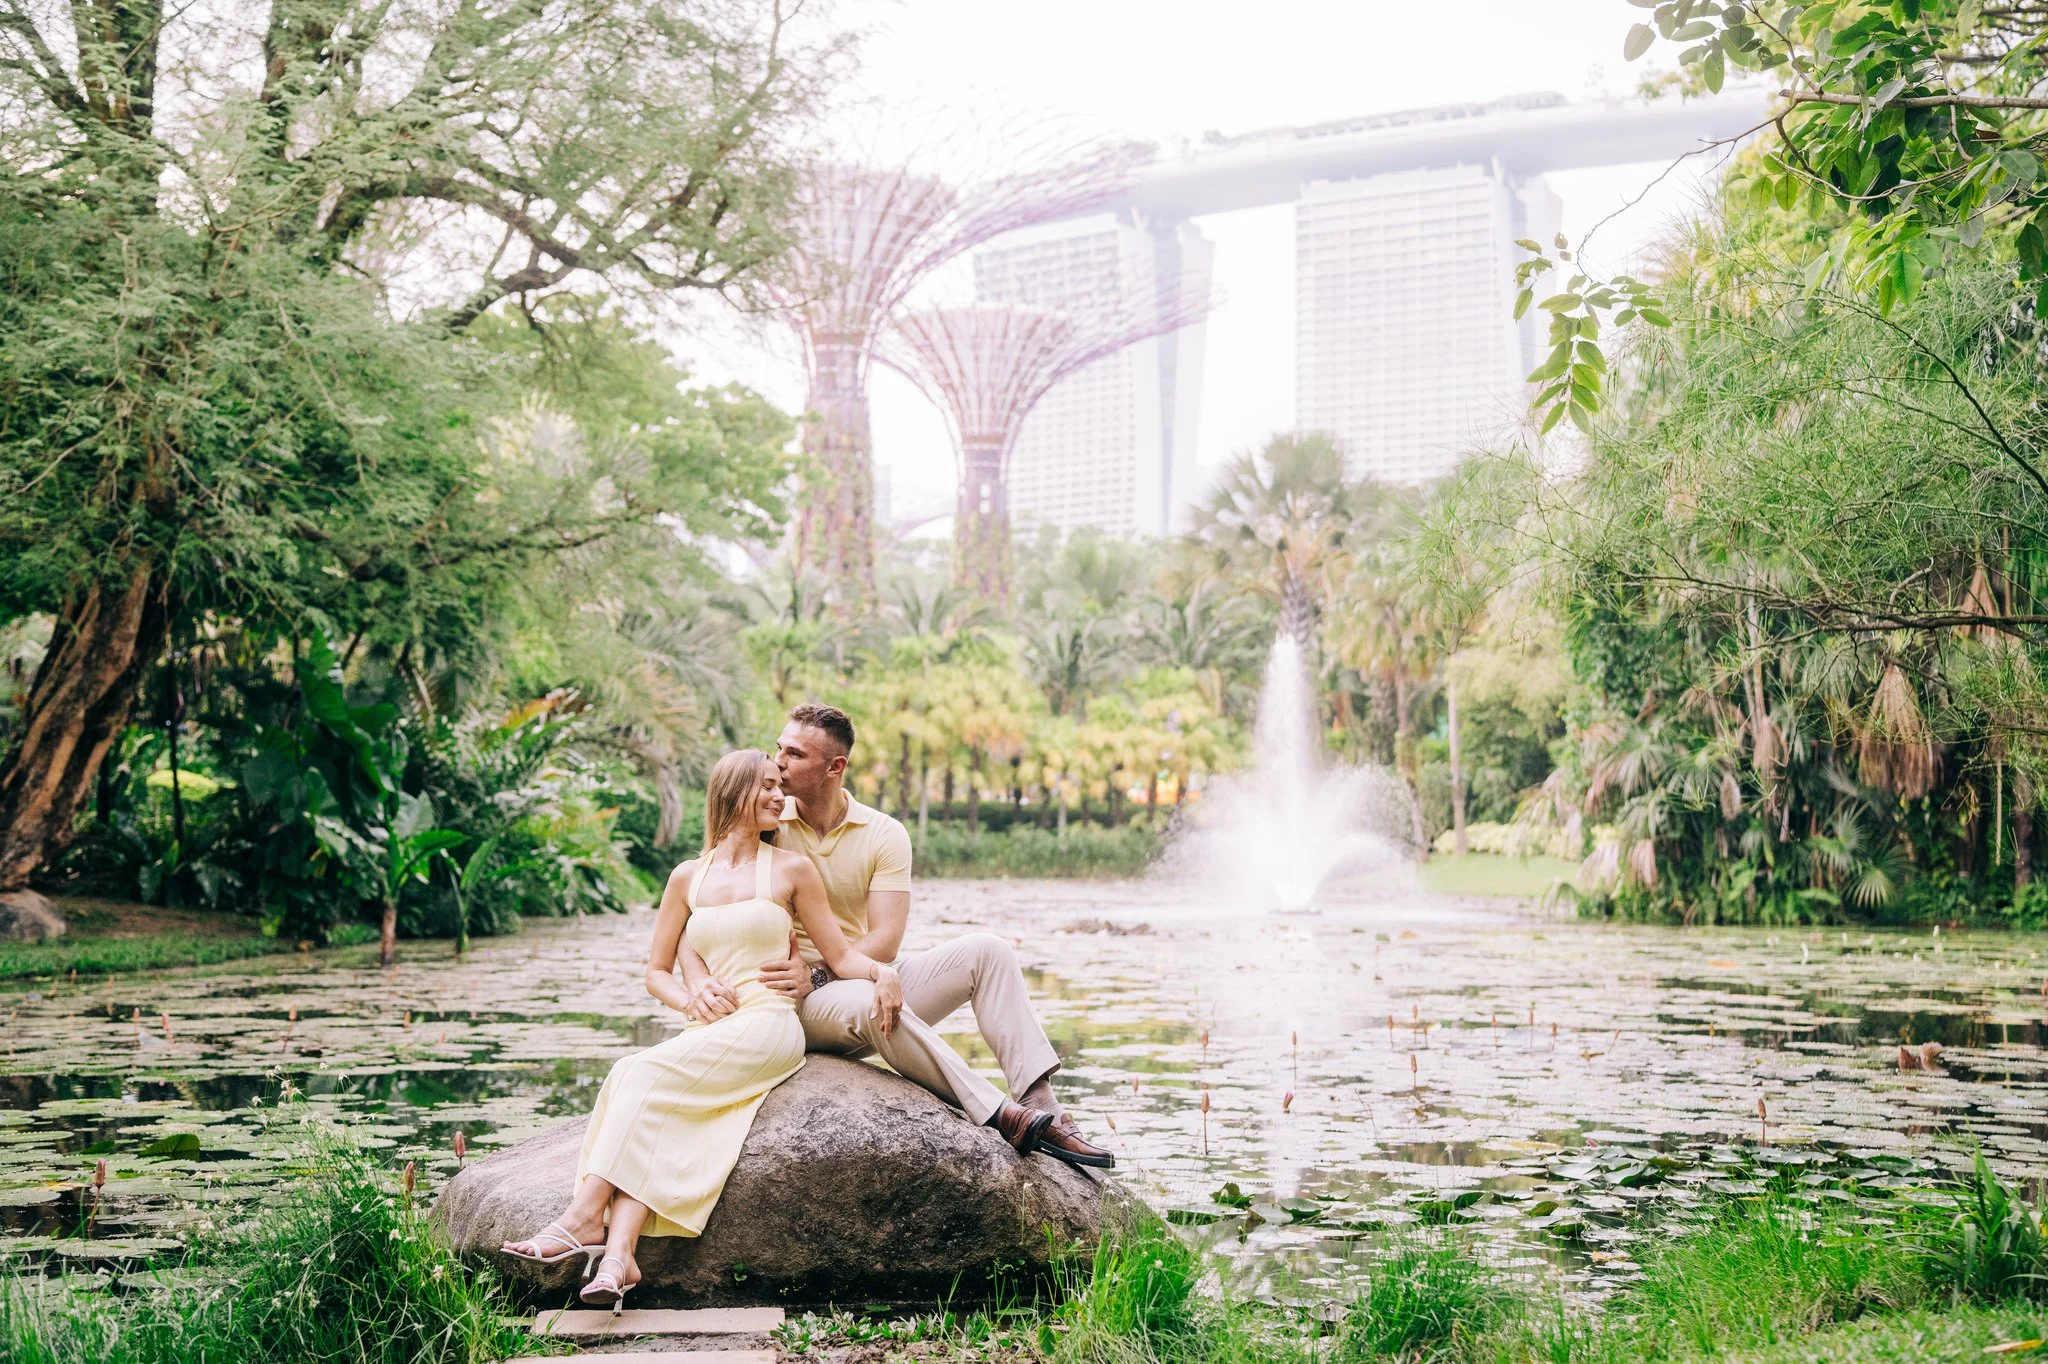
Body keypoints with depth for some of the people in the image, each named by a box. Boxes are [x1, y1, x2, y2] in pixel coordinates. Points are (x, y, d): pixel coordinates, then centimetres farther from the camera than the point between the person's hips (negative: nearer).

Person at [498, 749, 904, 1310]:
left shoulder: (792, 869, 9)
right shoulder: (688, 878, 16)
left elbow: (841, 956, 7)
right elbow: (657, 972, 19)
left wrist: (884, 971, -14)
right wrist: (694, 1006, -2)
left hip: (770, 1027, -3)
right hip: (709, 1034, 3)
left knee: (641, 1073, -26)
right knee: (652, 1111, -29)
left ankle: (585, 1217, -31)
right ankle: (619, 1252, -42)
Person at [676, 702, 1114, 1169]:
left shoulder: (884, 835, 0)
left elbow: (885, 941, -9)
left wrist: (818, 975, -25)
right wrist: (699, 981, -31)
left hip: (873, 980, 3)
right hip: (801, 1006, -3)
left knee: (985, 950, -16)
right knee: (866, 1003, -38)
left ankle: (1040, 1103, -26)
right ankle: (1002, 1118, -36)